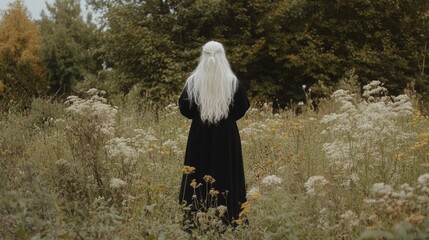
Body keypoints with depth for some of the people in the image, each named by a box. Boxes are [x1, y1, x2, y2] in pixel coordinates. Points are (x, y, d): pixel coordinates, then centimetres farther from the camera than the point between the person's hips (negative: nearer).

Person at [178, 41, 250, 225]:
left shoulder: (193, 81, -4)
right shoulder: (232, 81, -6)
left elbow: (185, 109, 0)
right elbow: (242, 108, -1)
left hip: (200, 135, 1)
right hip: (227, 135, -1)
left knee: (200, 174, 6)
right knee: (226, 174, 3)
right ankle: (227, 220, 4)